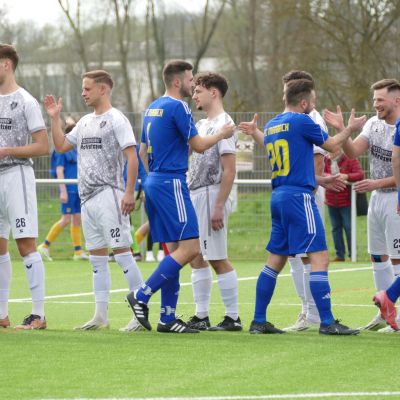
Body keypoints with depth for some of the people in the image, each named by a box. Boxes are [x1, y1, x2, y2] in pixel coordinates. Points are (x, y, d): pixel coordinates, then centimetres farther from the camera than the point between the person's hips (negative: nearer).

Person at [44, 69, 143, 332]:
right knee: (97, 257, 9)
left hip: (109, 196, -8)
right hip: (87, 198, 8)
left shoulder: (116, 120, -7)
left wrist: (129, 192, -20)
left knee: (122, 251, -10)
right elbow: (61, 146, 23)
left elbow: (132, 157, -13)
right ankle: (101, 316, 11)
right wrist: (55, 118, 14)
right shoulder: (85, 122, 17)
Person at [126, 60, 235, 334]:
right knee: (190, 247, -11)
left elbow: (143, 152, 22)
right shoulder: (178, 107, -11)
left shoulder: (153, 108, 17)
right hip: (171, 183, -10)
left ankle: (168, 318, 5)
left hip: (154, 183, 10)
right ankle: (141, 296, -14)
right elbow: (199, 145, -10)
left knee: (174, 249, 9)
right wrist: (222, 134, 7)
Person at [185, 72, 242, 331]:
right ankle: (201, 316, 13)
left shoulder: (223, 124, -12)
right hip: (195, 196, 9)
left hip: (212, 196, -9)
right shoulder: (202, 124, 16)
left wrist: (219, 207, -21)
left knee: (218, 259, -6)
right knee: (197, 258, 9)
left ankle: (233, 317, -1)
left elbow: (229, 170, -17)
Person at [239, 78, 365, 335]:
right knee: (320, 258, -9)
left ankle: (259, 321, 13)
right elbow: (332, 145, 1)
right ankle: (327, 322, -13)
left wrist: (255, 132, 50)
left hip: (278, 197, 9)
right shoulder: (302, 122, -9)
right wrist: (351, 128, 17)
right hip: (299, 196, -9)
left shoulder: (270, 126, 13)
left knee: (276, 260, 13)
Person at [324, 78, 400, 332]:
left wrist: (377, 183, -21)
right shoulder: (374, 124, 6)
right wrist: (342, 130, -17)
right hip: (377, 198, 8)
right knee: (378, 257, 12)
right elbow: (353, 152, -2)